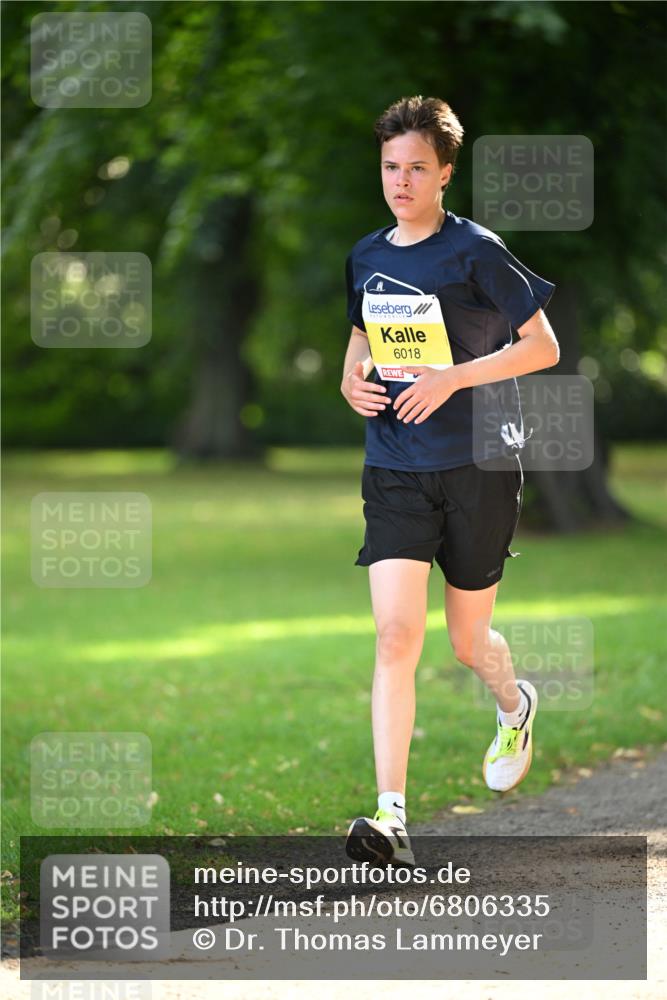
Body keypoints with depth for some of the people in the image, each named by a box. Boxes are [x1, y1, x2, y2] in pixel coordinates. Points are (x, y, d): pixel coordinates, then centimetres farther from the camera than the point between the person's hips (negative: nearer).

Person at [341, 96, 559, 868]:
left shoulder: (475, 251, -9)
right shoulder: (366, 256, 7)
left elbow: (544, 347, -7)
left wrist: (454, 377, -17)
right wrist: (352, 377, 3)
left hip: (478, 466, -3)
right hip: (394, 470, 3)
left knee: (468, 639, 10)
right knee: (395, 634, -14)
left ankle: (515, 706, 47)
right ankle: (391, 816, -18)